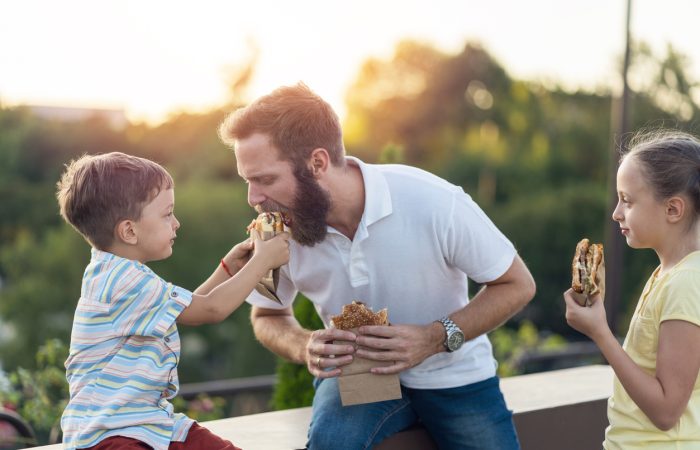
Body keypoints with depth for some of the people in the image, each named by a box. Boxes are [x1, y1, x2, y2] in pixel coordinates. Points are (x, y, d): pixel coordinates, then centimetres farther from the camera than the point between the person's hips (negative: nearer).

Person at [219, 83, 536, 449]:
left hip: (452, 373, 0)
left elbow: (517, 285, -12)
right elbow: (268, 317, 3)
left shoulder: (434, 203, -25)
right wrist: (305, 348, -20)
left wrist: (435, 339, -27)